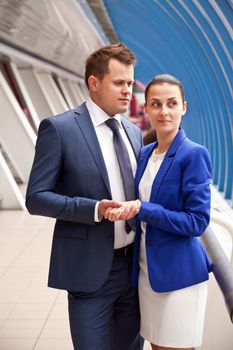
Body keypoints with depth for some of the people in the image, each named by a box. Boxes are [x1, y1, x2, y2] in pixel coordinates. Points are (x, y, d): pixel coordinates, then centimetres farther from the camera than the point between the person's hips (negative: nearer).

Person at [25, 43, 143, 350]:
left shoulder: (133, 132, 10)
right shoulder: (59, 128, -9)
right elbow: (36, 198, -12)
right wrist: (94, 209, -23)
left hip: (132, 264, 6)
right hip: (90, 268, -6)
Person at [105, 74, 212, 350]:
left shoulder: (194, 154, -13)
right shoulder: (144, 153, 8)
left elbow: (198, 222, -17)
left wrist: (142, 209, -22)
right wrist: (123, 209, -4)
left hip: (178, 273, -6)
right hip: (145, 269, 7)